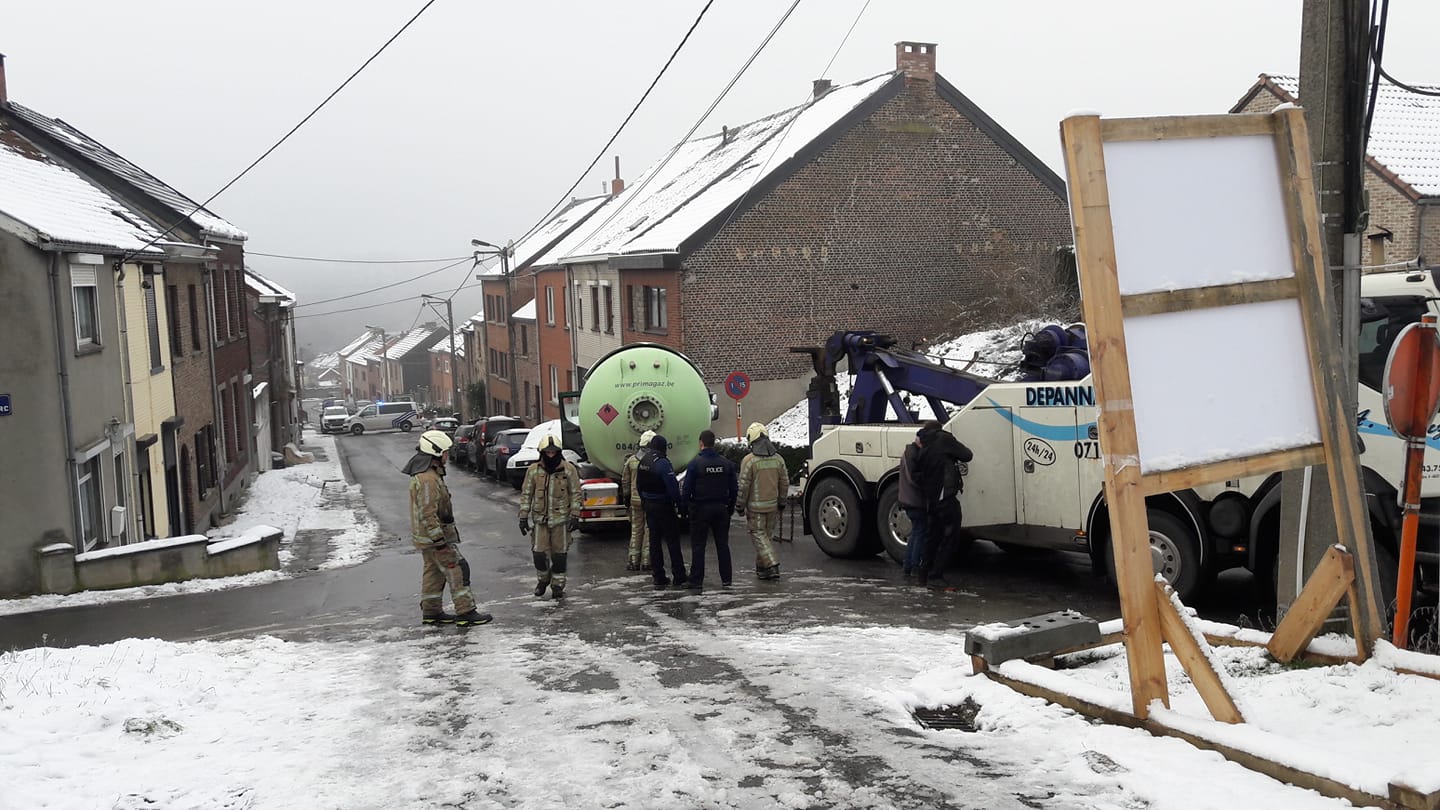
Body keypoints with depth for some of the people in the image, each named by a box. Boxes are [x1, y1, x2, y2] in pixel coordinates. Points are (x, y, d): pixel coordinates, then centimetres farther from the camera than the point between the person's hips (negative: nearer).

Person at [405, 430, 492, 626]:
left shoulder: (424, 473, 12)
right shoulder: (428, 479, -24)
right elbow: (427, 513, -27)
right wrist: (439, 540, -25)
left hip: (427, 536, 11)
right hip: (433, 535, -11)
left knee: (433, 572, 16)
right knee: (457, 570, -6)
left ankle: (431, 612, 24)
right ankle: (465, 612, -4)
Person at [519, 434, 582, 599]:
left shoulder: (569, 469, -2)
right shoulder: (533, 471, 0)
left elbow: (575, 494, 2)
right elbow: (526, 494, 6)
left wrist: (575, 516, -5)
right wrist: (523, 517, 2)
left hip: (561, 519, -1)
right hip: (539, 519, 1)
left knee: (559, 554, 5)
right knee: (539, 552, -1)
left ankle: (558, 584, 20)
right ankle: (542, 579, 25)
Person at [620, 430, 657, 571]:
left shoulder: (631, 460, 3)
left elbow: (625, 481, 10)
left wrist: (626, 497, 20)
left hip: (635, 500, 4)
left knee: (636, 530, 12)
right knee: (649, 530, 4)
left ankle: (633, 561, 13)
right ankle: (646, 561, 5)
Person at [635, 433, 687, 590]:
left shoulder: (642, 462, 6)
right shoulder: (662, 463, -19)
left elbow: (639, 485, 14)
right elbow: (673, 487, -22)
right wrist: (679, 505, -14)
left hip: (649, 505, 7)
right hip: (664, 506, -7)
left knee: (654, 541, 9)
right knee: (673, 541, 1)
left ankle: (659, 579, 10)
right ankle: (679, 578, 3)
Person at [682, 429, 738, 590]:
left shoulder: (695, 463, -11)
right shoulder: (727, 463, 3)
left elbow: (687, 489, -10)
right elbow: (733, 489, 7)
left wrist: (685, 507, -1)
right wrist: (730, 507, 15)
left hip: (700, 509, -4)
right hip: (721, 508, 4)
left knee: (698, 546, 1)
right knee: (722, 544, 11)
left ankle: (697, 581, 1)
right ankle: (726, 579, 13)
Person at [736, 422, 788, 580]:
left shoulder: (749, 460, -14)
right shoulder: (778, 459, 2)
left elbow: (743, 486, -13)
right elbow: (784, 483, 7)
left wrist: (740, 505, -3)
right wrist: (781, 502, 18)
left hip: (755, 507, -5)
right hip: (772, 506, 5)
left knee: (759, 536, 1)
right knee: (766, 535, 17)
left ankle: (772, 565, -11)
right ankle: (761, 566, 26)